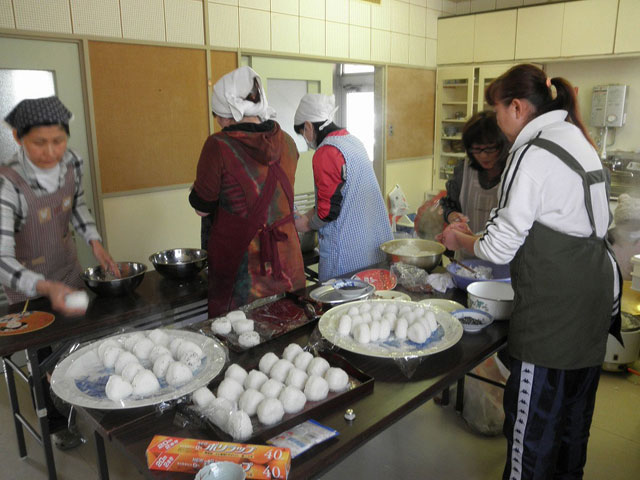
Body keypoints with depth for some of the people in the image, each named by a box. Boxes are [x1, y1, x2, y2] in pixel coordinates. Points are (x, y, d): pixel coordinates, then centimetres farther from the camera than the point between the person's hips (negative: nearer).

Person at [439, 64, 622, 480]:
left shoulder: (534, 153, -16)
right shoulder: (578, 140, 12)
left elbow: (500, 248, -16)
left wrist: (460, 239, 3)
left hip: (553, 311, -10)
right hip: (593, 300, 10)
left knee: (532, 419, 4)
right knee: (573, 415, 23)